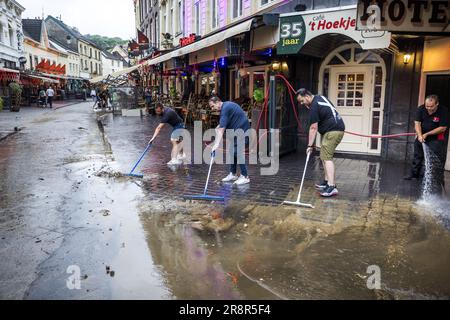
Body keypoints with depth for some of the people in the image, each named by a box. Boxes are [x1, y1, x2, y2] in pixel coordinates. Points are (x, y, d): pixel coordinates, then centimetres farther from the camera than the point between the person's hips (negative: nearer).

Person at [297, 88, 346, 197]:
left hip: (332, 131, -11)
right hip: (338, 128, 11)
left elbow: (313, 128, -15)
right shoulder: (319, 97, 13)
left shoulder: (314, 107, -16)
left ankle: (332, 186, -22)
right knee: (324, 156, 13)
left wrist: (310, 145, -11)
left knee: (326, 157, -16)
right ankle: (327, 181, 17)